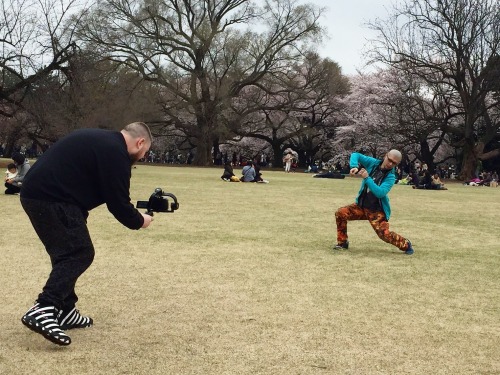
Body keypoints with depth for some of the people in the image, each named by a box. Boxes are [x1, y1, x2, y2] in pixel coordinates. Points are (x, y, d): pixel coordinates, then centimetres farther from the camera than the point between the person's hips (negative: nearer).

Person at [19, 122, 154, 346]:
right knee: (79, 253, -9)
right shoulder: (115, 153, -9)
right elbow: (118, 202, -9)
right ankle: (42, 310, -21)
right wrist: (139, 221, 9)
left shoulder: (102, 141, 22)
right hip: (52, 198, -10)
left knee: (67, 252, 17)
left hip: (36, 193, 10)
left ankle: (63, 311, 20)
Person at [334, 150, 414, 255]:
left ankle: (406, 245, 7)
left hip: (377, 211, -5)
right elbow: (355, 155, -5)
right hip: (361, 206, 5)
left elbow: (380, 193, -29)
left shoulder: (390, 177, -15)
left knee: (384, 234, -19)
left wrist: (367, 178, -33)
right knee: (340, 213, -9)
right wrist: (354, 167, -25)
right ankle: (342, 242, 8)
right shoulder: (373, 163, -4)